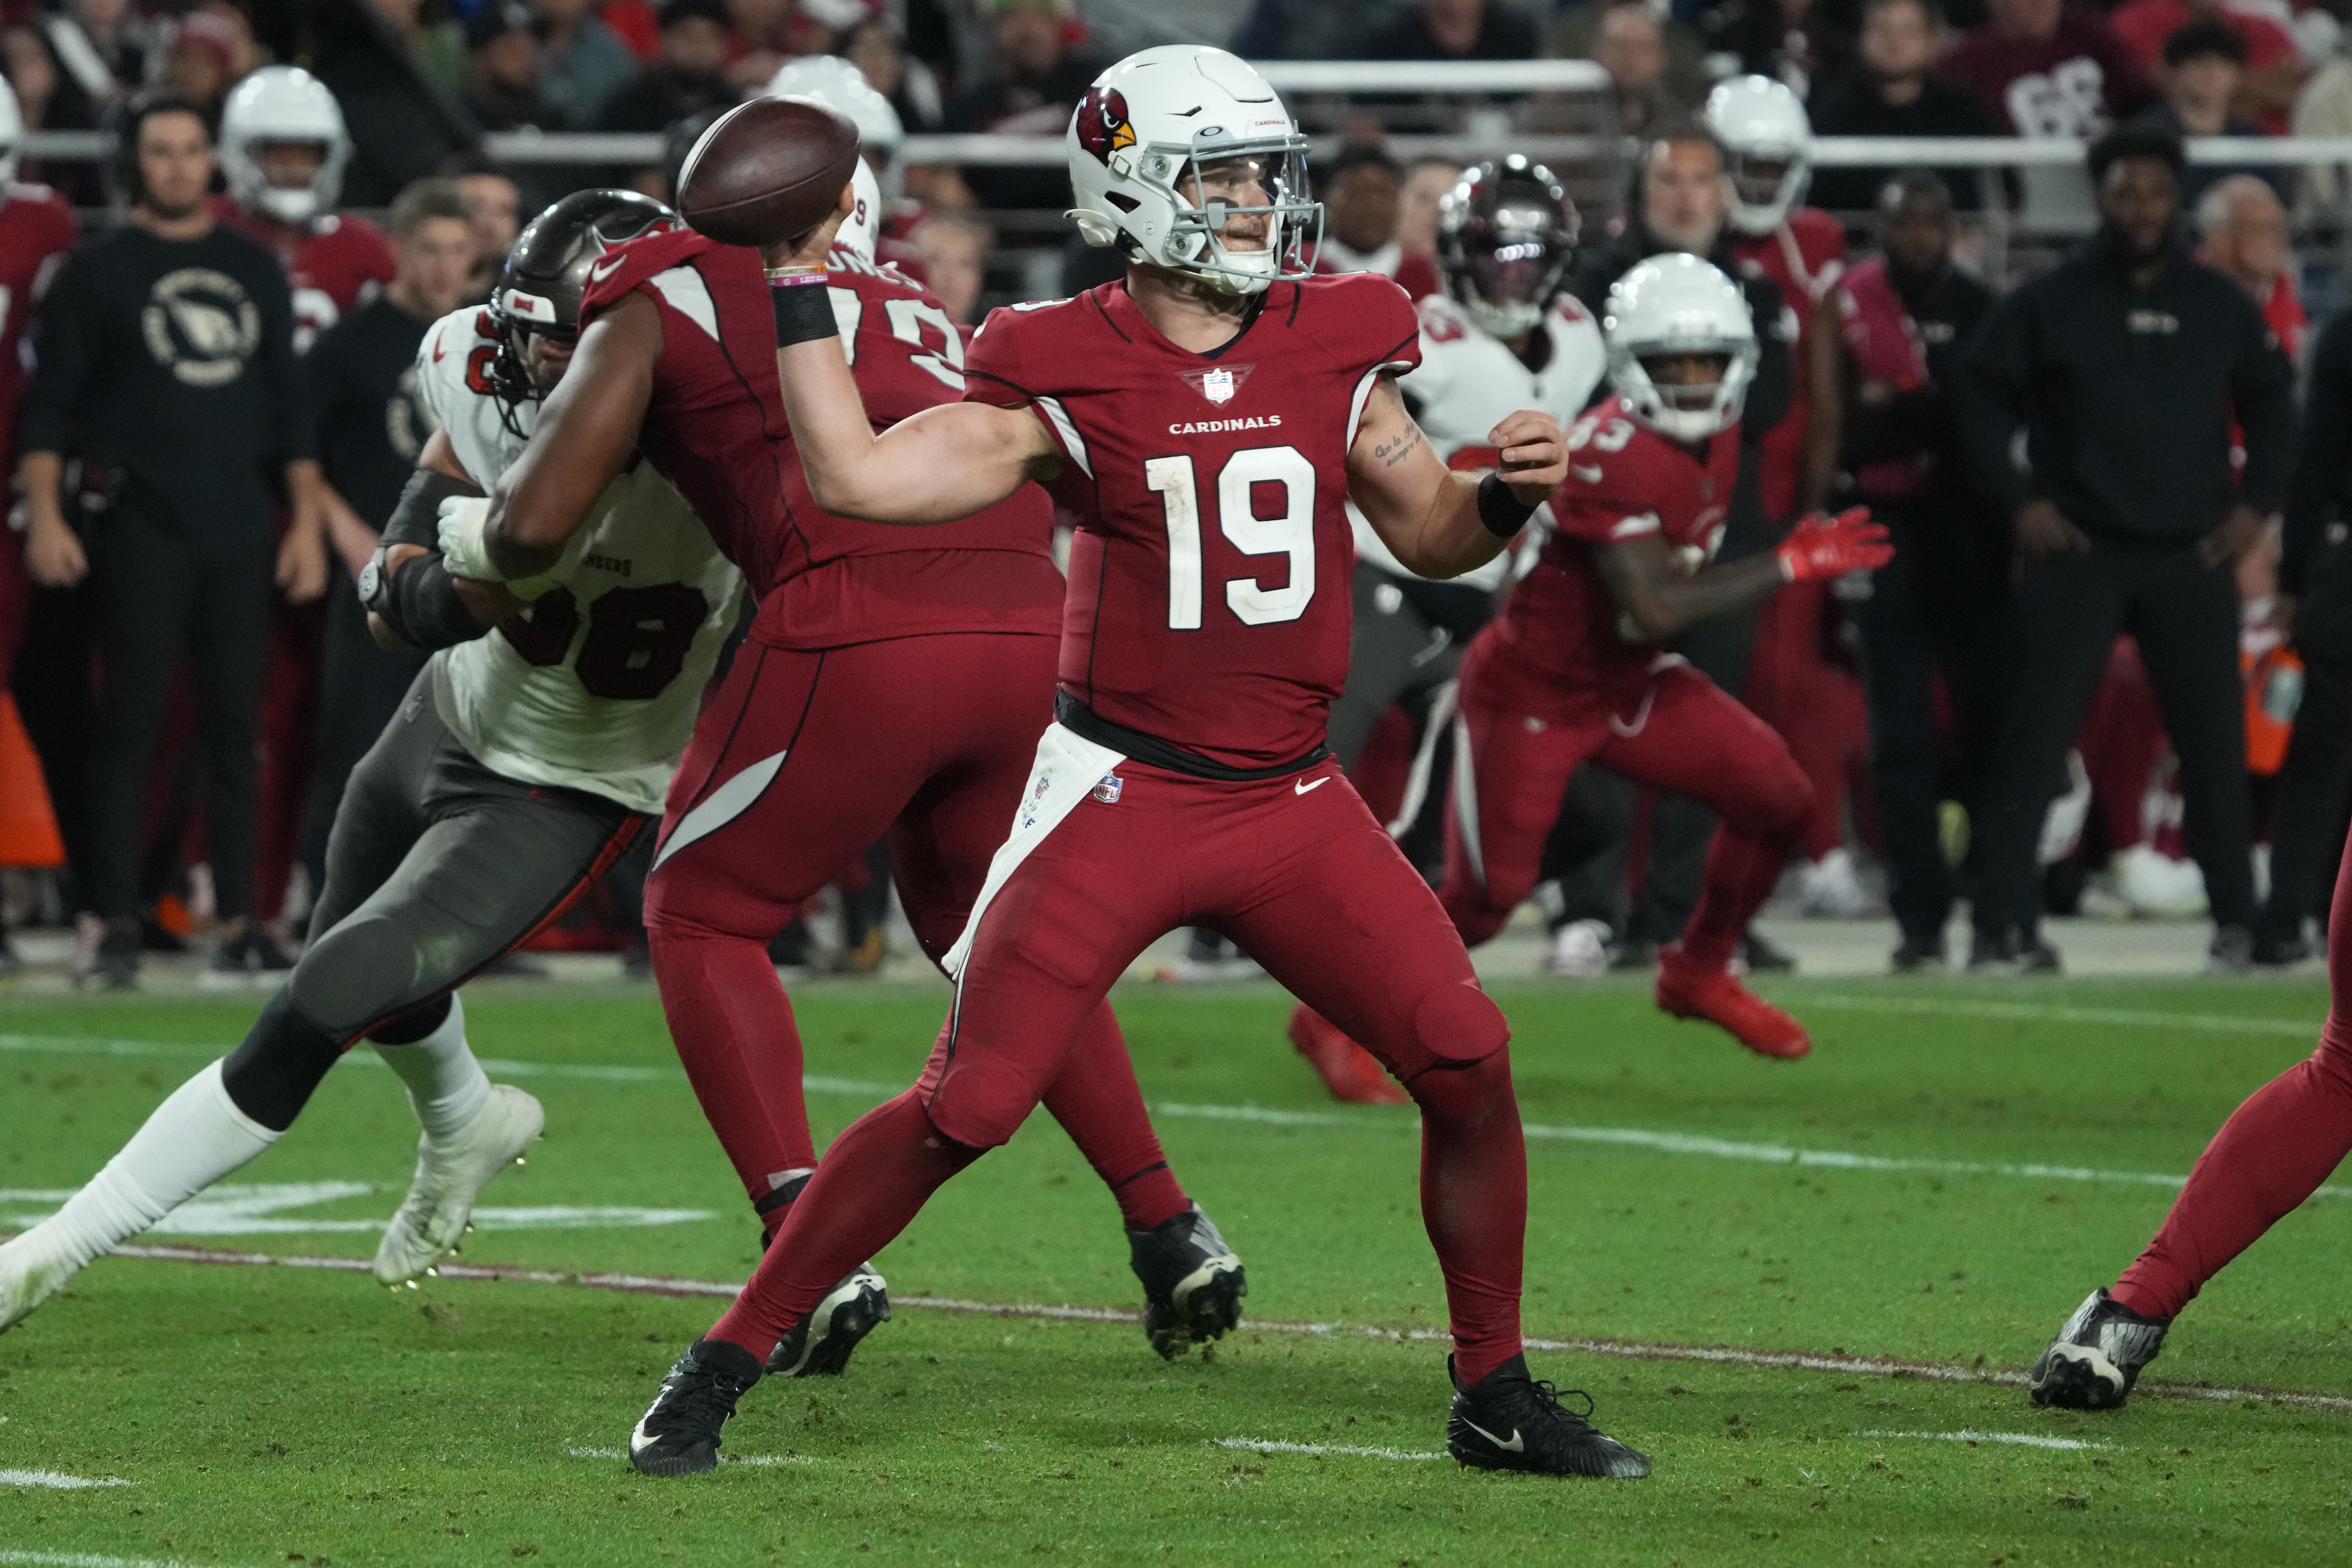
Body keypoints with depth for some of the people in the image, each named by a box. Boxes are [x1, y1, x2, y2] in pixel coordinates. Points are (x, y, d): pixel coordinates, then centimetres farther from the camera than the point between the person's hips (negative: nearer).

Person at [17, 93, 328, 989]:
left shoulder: (254, 270, 14)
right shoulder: (99, 270, 2)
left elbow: (287, 405, 16)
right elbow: (50, 403, -1)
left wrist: (306, 520, 10)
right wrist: (44, 515, -11)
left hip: (241, 528, 4)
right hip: (141, 528, -4)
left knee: (235, 723, 3)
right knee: (131, 721, -6)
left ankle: (238, 918, 7)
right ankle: (114, 922, -4)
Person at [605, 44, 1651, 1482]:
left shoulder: (1335, 352, 4)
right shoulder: (1068, 378, -7)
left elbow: (1432, 537, 16)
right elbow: (860, 477, -15)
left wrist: (1510, 494, -5)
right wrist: (797, 291, -13)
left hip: (1293, 802, 4)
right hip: (1122, 793, -4)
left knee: (1468, 1060, -6)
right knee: (967, 1107, -8)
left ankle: (1498, 1396, 11)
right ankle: (722, 1371, 4)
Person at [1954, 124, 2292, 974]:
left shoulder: (2219, 306, 8)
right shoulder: (2049, 303, 0)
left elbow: (2269, 400, 17)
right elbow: (1983, 398, 2)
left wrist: (2256, 502, 5)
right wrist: (2018, 500, -7)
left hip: (2192, 555, 2)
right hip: (2077, 553, -2)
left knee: (2214, 737, 3)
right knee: (2036, 737, -8)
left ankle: (2236, 922, 12)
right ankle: (2004, 925, -7)